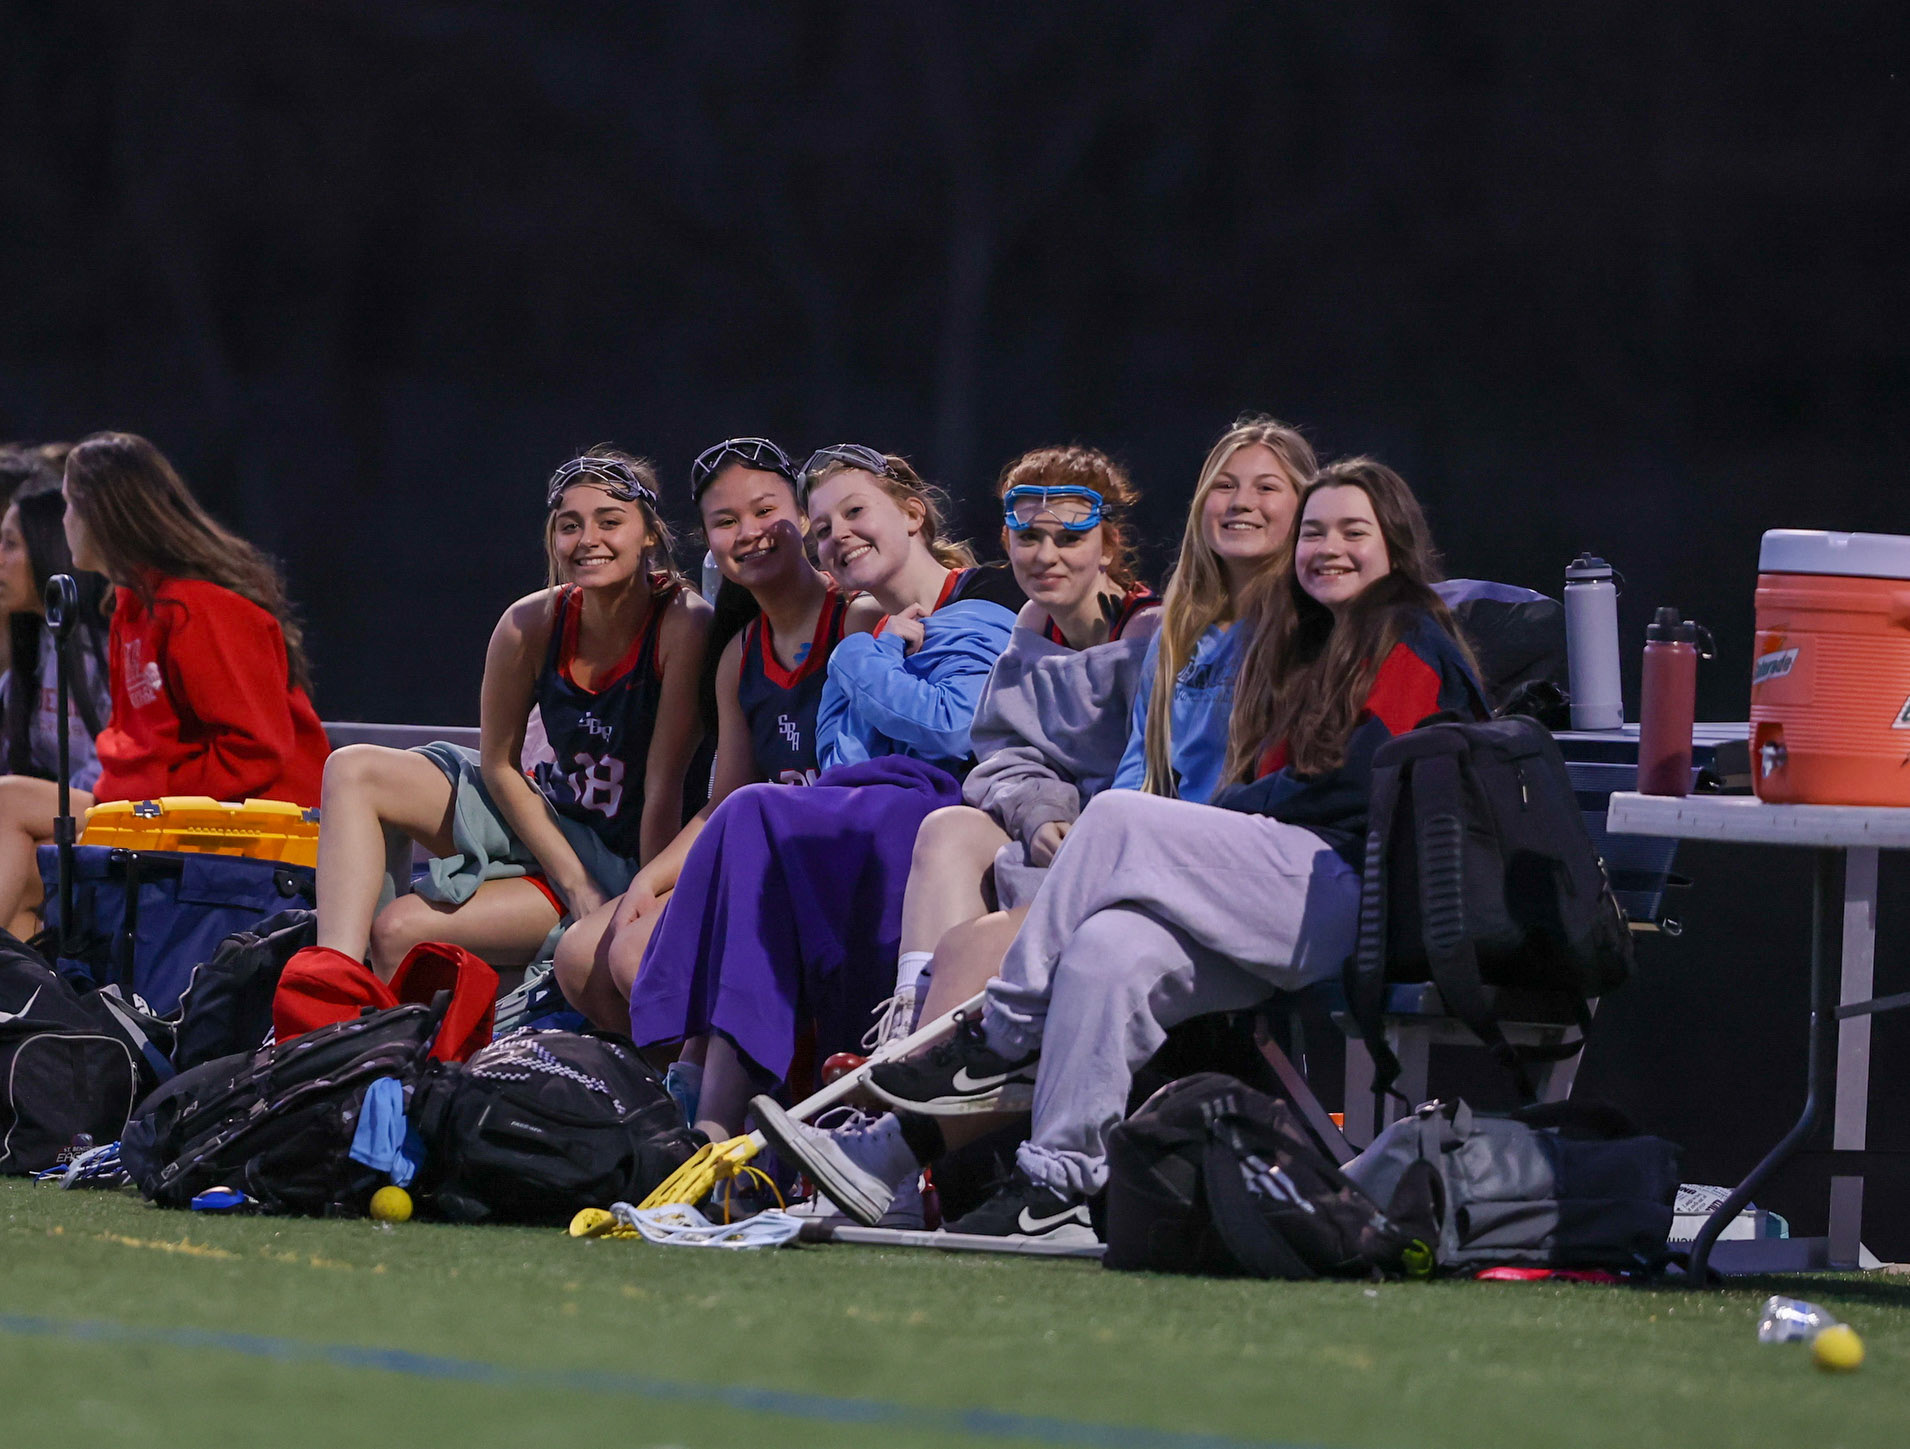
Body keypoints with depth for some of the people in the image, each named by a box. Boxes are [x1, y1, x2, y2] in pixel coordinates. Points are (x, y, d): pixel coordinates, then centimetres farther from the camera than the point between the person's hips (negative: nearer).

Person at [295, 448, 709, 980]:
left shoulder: (683, 625, -23)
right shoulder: (532, 623, -10)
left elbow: (664, 786, -22)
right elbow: (499, 764, -1)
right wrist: (575, 882, -9)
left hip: (628, 853, -6)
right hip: (545, 821, 6)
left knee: (399, 932, -21)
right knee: (353, 771, -11)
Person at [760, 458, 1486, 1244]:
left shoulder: (1412, 644, 2)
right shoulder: (1300, 648, 28)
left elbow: (1354, 787, -10)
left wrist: (1187, 825, -4)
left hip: (1346, 894, -7)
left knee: (1119, 818, -22)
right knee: (1107, 950, -21)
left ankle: (999, 1043, -17)